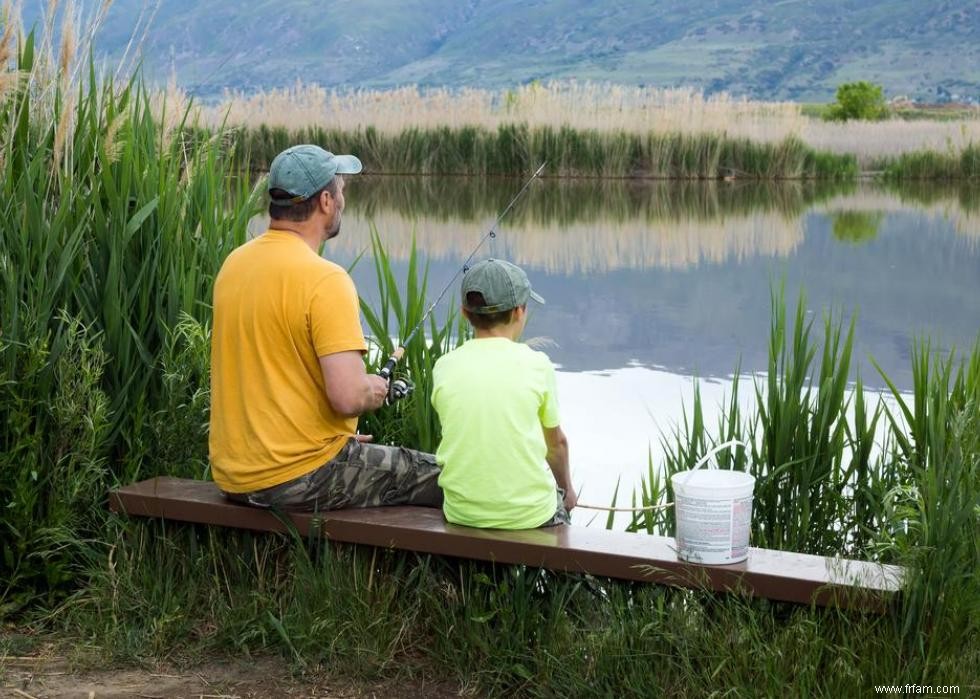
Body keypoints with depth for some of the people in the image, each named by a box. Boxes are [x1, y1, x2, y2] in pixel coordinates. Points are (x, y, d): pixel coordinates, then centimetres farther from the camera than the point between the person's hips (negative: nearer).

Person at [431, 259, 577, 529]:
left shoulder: (444, 367, -2)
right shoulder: (536, 364, -8)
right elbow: (556, 442, 5)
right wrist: (566, 490, 25)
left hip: (461, 514, 2)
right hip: (529, 514, -2)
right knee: (559, 499, 30)